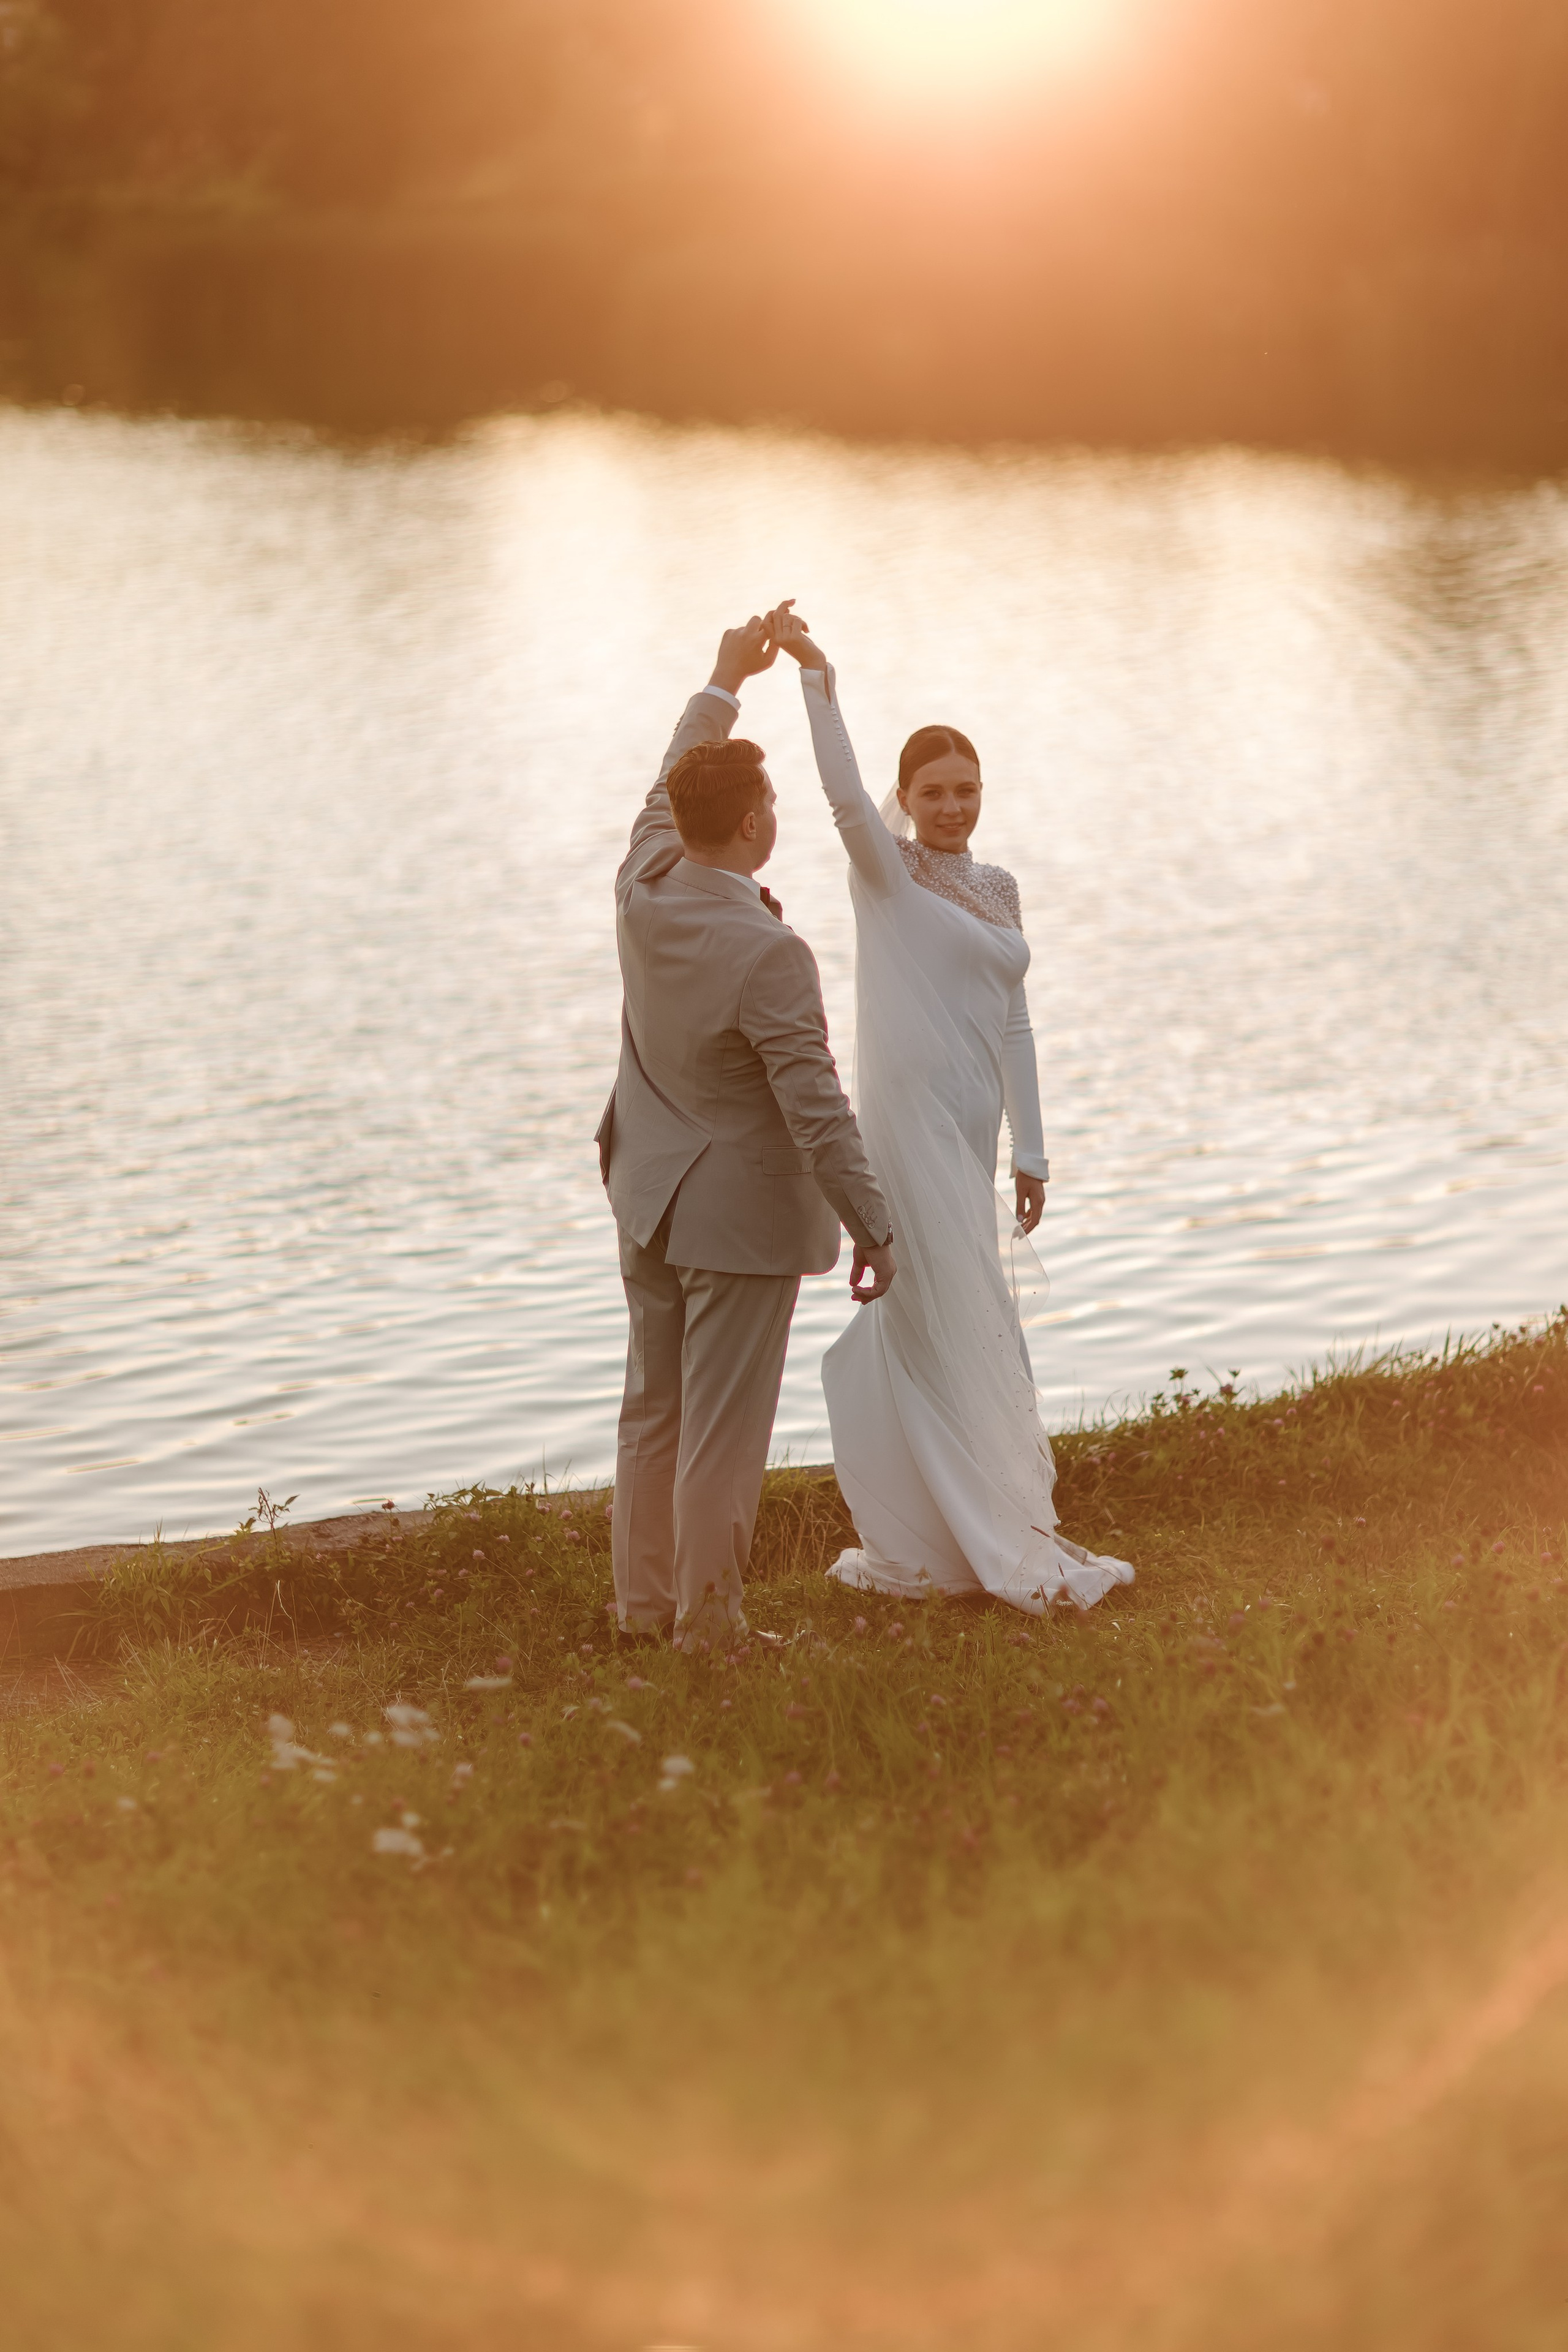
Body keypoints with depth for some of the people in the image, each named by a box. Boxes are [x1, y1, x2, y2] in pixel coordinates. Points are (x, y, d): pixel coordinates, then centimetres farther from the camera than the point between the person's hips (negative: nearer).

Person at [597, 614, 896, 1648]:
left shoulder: (644, 892, -6)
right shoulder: (770, 955, -26)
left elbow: (667, 795, 16)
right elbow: (816, 1110, -24)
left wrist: (727, 682, 26)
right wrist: (872, 1226, -15)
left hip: (649, 1195, 8)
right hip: (741, 1213, -8)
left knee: (653, 1410, 17)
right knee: (721, 1432, 1)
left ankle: (644, 1600, 27)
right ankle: (708, 1624, 9)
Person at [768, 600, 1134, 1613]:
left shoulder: (998, 887, 13)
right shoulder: (886, 870, -6)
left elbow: (1012, 1024, 14)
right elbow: (846, 796, -27)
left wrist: (1031, 1153, 12)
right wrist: (816, 674, -37)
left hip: (970, 1137, 7)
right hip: (909, 1127, -7)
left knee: (962, 1334, 13)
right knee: (951, 1335, -3)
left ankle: (920, 1544, 23)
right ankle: (999, 1550, 3)